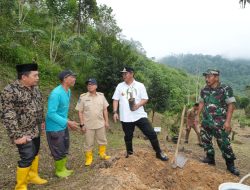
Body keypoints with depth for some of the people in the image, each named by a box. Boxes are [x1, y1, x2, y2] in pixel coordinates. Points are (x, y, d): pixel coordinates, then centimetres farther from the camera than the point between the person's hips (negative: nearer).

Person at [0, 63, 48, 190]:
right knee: (27, 157, -2)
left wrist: (42, 121, 19)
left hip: (35, 130, 8)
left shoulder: (34, 88, 3)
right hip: (23, 132, -7)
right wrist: (16, 135, -22)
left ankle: (33, 176, 39)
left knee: (35, 153, 18)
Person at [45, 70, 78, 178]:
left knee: (65, 149, 20)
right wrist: (68, 122, -25)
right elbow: (51, 113, -27)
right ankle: (59, 171, 30)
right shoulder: (56, 93, -25)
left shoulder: (68, 91, 2)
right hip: (54, 128, -8)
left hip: (63, 126, 9)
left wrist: (68, 122, 11)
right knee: (59, 151, 7)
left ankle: (63, 168, 38)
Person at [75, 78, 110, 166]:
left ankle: (102, 154, 39)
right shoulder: (83, 97, -9)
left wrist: (106, 121, 2)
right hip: (88, 125, -3)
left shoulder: (101, 96, -1)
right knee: (89, 143, 10)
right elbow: (80, 112, -7)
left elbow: (105, 109, 4)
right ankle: (88, 158, 27)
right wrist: (82, 124, -10)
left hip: (100, 124, 3)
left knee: (102, 140, 18)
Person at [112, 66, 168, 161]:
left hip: (140, 115, -1)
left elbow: (145, 99, -2)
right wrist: (115, 112, -5)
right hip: (125, 117, 2)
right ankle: (129, 153, 35)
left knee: (151, 133, -2)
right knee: (128, 136, 14)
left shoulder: (140, 85, 0)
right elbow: (115, 100, 5)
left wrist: (138, 105, -20)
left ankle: (159, 153, 14)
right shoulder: (120, 86, 6)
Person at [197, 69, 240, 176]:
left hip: (220, 123, -5)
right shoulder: (204, 90, 4)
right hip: (206, 122, 6)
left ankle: (230, 165, 15)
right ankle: (210, 158, 30)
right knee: (205, 141, 12)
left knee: (224, 144, -1)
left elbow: (231, 105, -12)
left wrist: (228, 121, -17)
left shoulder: (226, 89, -11)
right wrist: (198, 116, 11)